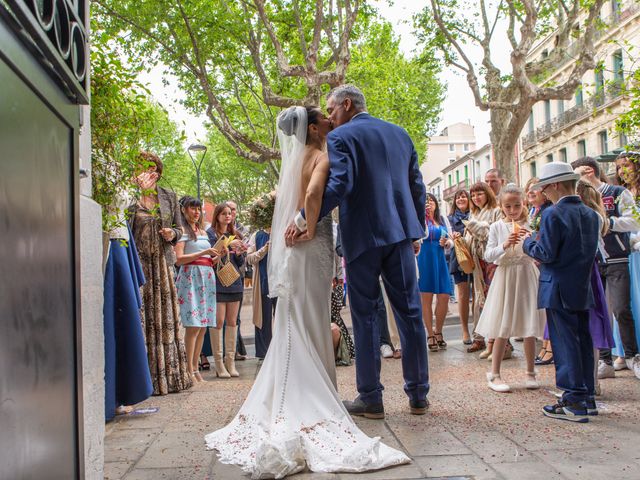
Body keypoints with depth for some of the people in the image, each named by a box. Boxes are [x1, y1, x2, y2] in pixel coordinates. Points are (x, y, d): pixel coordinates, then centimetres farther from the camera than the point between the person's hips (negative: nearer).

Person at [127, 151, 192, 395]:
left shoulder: (169, 197, 11)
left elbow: (179, 227, 18)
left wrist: (173, 234, -7)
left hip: (163, 263, 3)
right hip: (139, 263, -3)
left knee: (167, 317, 6)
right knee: (142, 317, -4)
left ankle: (170, 375, 14)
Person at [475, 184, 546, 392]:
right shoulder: (496, 227, 1)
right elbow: (488, 256, -4)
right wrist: (504, 245, -19)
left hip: (527, 276, 1)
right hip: (505, 276, -1)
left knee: (530, 328, 5)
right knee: (503, 328, 1)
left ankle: (530, 372, 20)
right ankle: (494, 373, 9)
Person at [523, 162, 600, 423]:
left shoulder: (553, 214, -15)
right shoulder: (590, 214, 9)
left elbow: (546, 253, -19)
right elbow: (589, 250, 14)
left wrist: (529, 243, 0)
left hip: (559, 289, -7)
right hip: (583, 288, 8)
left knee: (565, 343, -3)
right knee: (583, 341, 13)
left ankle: (574, 403, 0)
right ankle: (587, 397, 22)